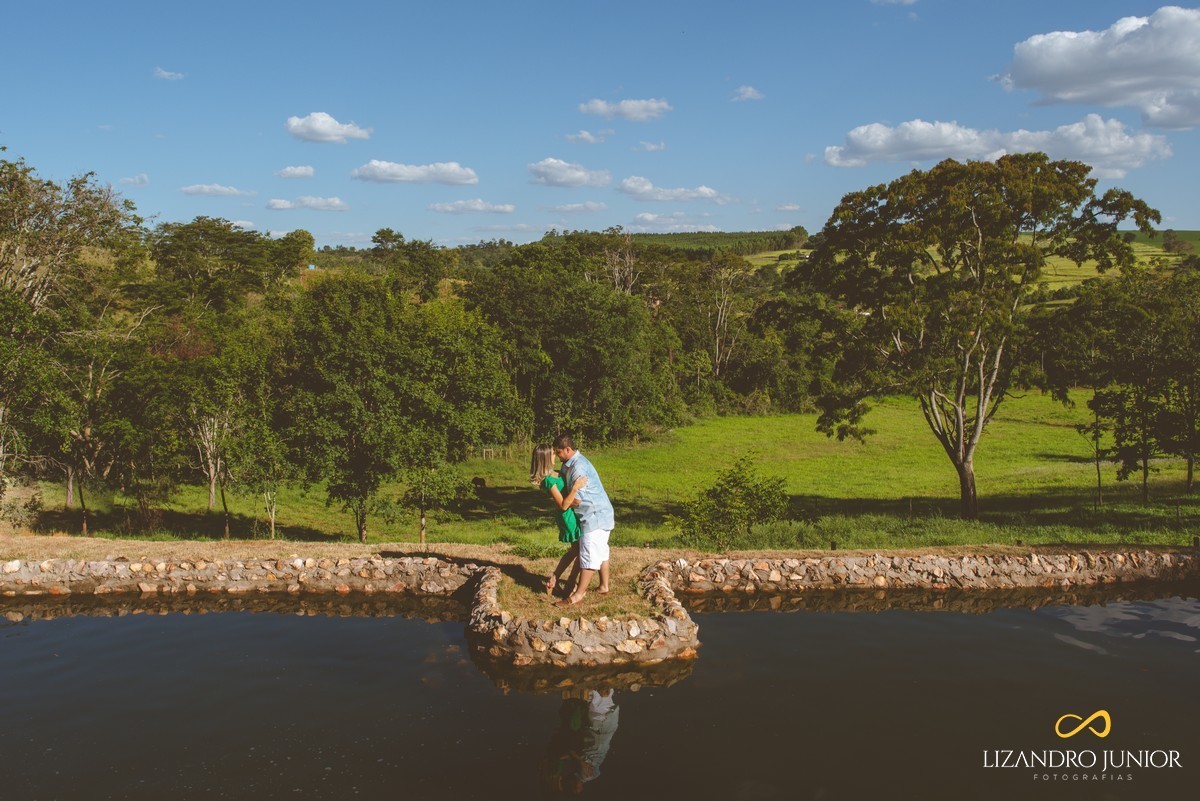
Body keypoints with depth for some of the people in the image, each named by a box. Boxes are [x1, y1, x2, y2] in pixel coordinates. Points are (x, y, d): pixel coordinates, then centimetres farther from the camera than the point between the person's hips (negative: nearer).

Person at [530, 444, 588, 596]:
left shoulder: (554, 473, 2)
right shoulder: (549, 480, -26)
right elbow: (563, 505, -25)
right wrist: (575, 488, -35)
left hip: (569, 514, 9)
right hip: (569, 515, -9)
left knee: (574, 550, 22)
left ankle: (553, 580, 27)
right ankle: (570, 585, 18)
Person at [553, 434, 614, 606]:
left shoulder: (578, 467, -23)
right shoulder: (570, 463, 10)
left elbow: (576, 499, -24)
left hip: (595, 516, -11)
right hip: (600, 514, 11)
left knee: (589, 554, -7)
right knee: (601, 551, 17)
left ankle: (578, 595, -4)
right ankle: (604, 587, 27)